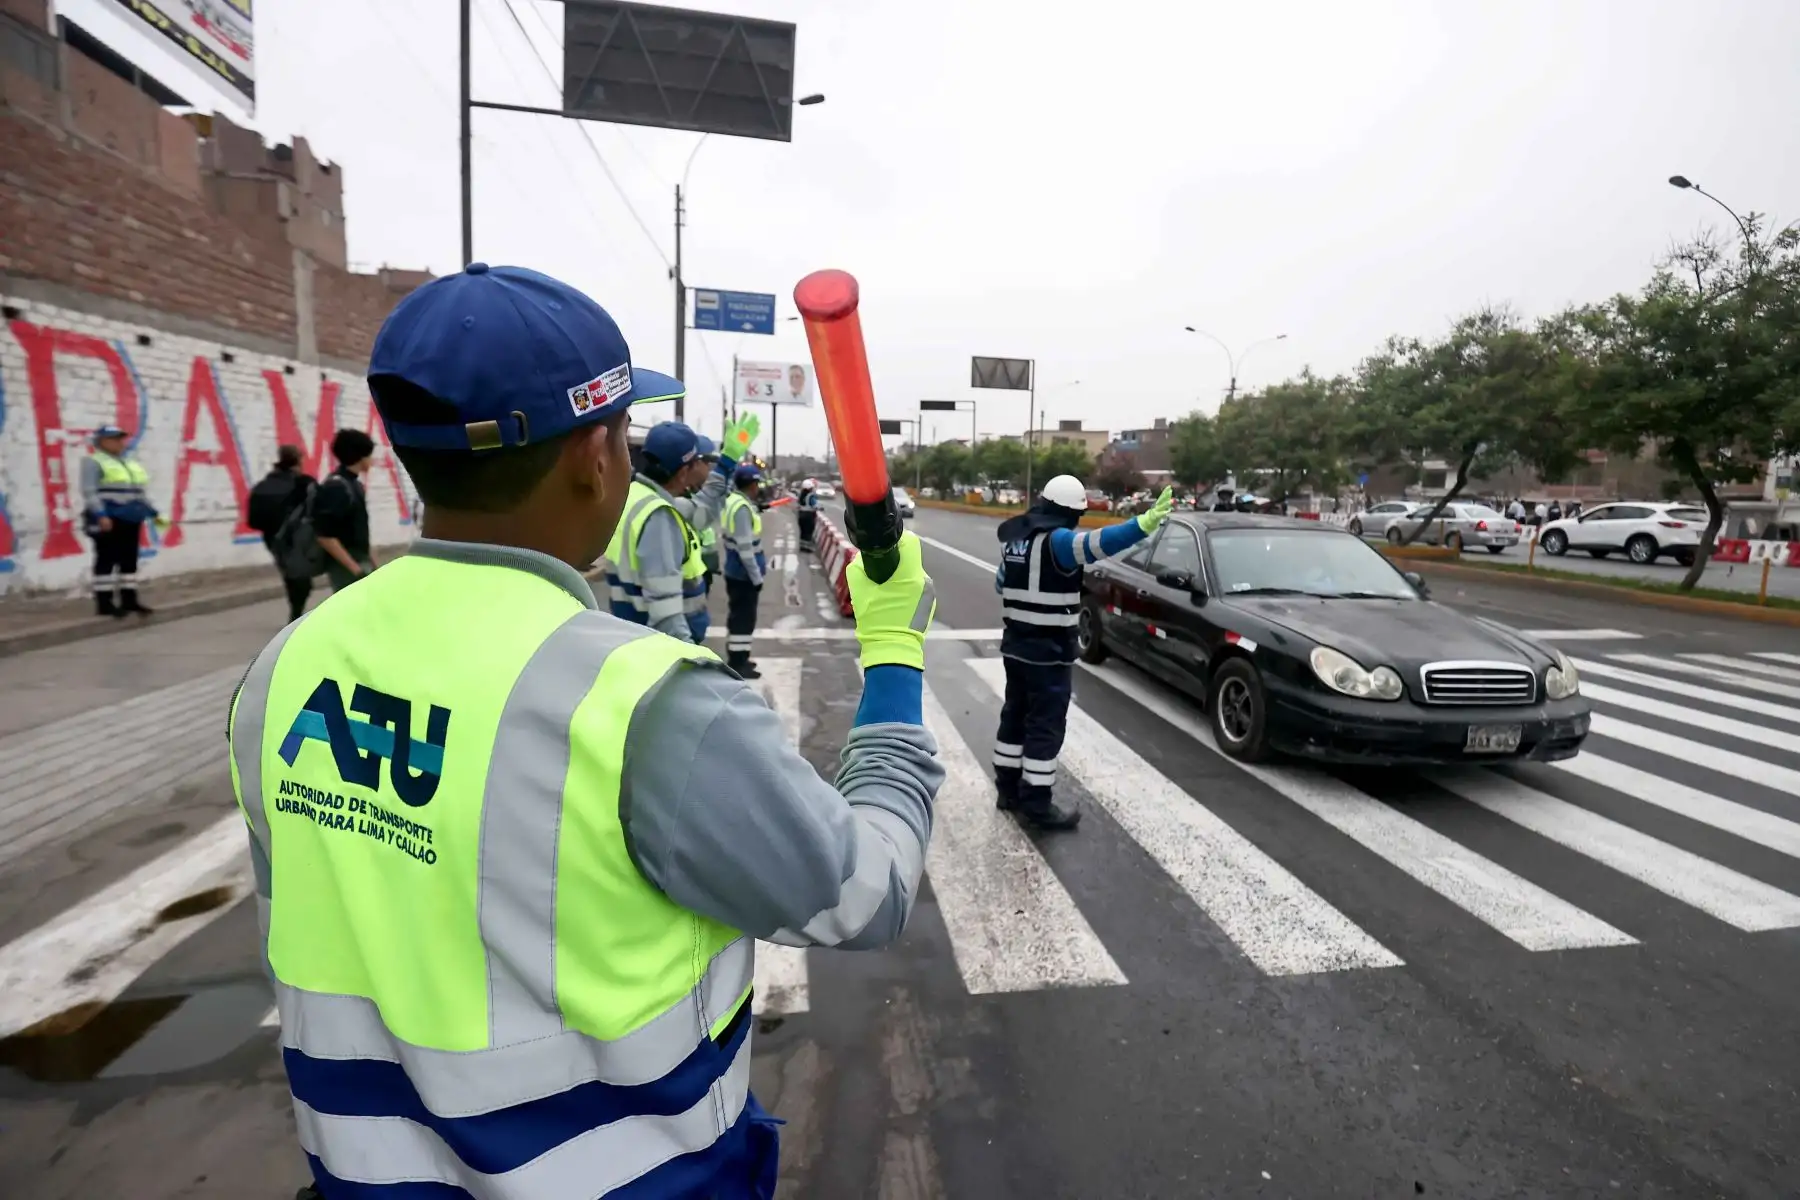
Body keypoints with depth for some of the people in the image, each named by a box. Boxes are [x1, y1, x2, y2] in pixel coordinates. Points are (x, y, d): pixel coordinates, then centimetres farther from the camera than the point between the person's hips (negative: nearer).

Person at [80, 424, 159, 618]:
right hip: (108, 519, -7)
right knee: (107, 560, -5)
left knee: (129, 559, 10)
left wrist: (153, 512, 17)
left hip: (131, 519, 7)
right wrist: (100, 515, -24)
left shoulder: (131, 460, 18)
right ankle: (104, 603, -2)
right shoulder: (93, 461, -4)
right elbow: (89, 492, -14)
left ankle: (129, 599, 17)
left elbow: (141, 490, 23)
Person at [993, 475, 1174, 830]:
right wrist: (1143, 525, -51)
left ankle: (1009, 789, 28)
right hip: (1048, 650, -8)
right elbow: (1095, 543, -39)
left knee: (1015, 715, 18)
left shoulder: (1013, 536, 9)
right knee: (1045, 725, 1)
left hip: (1015, 644, 9)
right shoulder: (1056, 540, -17)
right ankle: (1037, 804, 8)